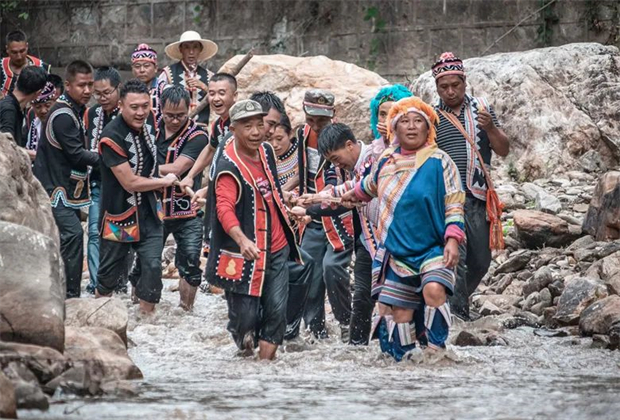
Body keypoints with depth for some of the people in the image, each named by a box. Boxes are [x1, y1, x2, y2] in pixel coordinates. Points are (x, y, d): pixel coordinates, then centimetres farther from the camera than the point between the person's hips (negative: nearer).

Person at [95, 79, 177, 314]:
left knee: (152, 266, -6)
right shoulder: (112, 137, -22)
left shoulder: (148, 128, 1)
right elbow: (130, 183, -21)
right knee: (109, 274, 9)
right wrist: (165, 181, -9)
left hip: (149, 213, 5)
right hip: (119, 217, -5)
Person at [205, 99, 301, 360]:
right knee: (246, 316, 1)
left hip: (276, 249, 6)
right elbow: (225, 208, -35)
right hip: (245, 252, -6)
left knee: (276, 311, -1)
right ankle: (246, 345, 33)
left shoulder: (266, 152, 4)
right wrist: (242, 239, -50)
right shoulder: (228, 169, -20)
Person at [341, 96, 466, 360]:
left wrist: (452, 240, -17)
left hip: (433, 248, -5)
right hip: (397, 253, 5)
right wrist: (350, 196, 46)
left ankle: (436, 349, -24)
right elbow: (368, 187, 30)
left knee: (433, 289, -31)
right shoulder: (385, 162, 8)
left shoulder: (439, 161, -6)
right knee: (400, 312, 4)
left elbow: (454, 204, -7)